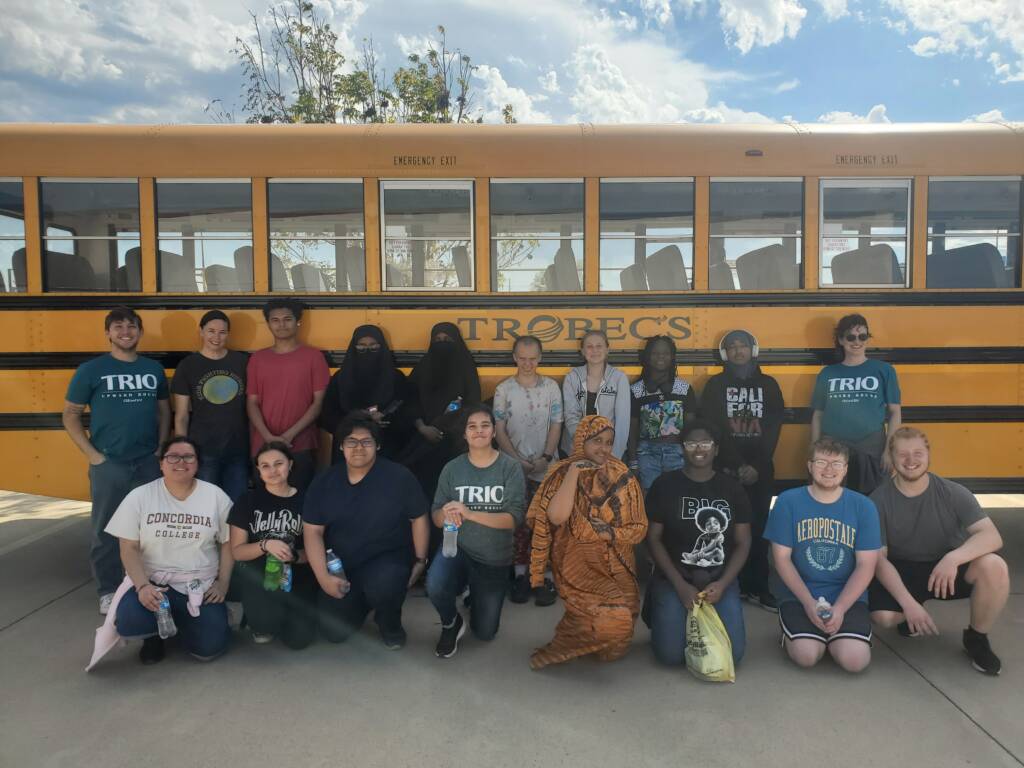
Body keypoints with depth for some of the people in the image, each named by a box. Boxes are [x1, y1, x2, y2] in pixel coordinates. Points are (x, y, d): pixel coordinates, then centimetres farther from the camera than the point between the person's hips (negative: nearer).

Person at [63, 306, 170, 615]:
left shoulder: (154, 369, 7)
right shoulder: (91, 370, -3)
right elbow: (70, 415, 1)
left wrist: (161, 448, 4)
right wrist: (92, 454, -7)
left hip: (149, 463, 3)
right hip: (108, 465, -3)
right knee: (105, 530, 5)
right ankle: (108, 591, 19)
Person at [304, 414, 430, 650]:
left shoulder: (399, 476, -11)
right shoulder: (324, 482, -3)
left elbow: (419, 519, -2)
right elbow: (312, 532, -3)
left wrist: (420, 560, -4)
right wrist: (323, 577, -13)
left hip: (388, 559, -3)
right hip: (341, 566, 3)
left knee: (382, 586, -36)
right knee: (335, 632, -8)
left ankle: (390, 623, 1)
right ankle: (363, 600, 26)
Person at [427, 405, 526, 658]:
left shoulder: (510, 468, -12)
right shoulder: (452, 468, -6)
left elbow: (514, 518, -20)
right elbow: (436, 516, -4)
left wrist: (469, 514, -32)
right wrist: (446, 515, -29)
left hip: (494, 559, 0)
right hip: (458, 547, 0)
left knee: (484, 633, 10)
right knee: (435, 586, -33)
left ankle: (476, 596, 45)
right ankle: (451, 624, 3)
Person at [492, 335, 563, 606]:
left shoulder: (551, 387, 3)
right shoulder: (503, 389, 2)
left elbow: (556, 426, 3)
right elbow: (499, 430, 1)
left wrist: (546, 458, -9)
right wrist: (518, 460, -8)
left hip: (546, 467, 0)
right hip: (515, 467, 0)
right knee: (519, 522, 4)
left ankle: (546, 578, 5)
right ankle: (521, 576, 14)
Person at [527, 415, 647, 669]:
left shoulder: (623, 477, 2)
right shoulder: (562, 473, -4)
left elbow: (639, 527, 5)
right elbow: (556, 517, -20)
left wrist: (612, 533, -13)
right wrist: (574, 473, -19)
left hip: (616, 566, 4)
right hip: (578, 564, -4)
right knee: (615, 618, -25)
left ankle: (564, 645, 11)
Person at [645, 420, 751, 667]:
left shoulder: (732, 488, 3)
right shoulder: (664, 485, -3)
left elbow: (743, 543, 4)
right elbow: (653, 539, -3)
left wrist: (722, 584, -11)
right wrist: (680, 585, -12)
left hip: (720, 581, 2)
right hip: (673, 579, -2)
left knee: (732, 653, -14)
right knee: (671, 654, -16)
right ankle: (661, 613, 17)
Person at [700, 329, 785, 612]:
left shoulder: (768, 384, 10)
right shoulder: (715, 385, 4)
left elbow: (774, 428, 3)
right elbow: (712, 429, -4)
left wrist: (757, 465, -8)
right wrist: (737, 465, -11)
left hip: (761, 469, 2)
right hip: (725, 468, -2)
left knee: (759, 527, 3)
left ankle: (757, 587, 11)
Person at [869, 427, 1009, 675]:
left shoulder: (953, 493, -11)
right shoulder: (879, 500, -14)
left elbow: (992, 537, -22)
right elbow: (878, 558, -15)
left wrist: (953, 558, -42)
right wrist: (908, 603, -28)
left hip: (948, 568, 1)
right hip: (902, 571, -1)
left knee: (993, 566, -31)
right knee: (882, 615, -29)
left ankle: (976, 638, -3)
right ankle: (911, 616, 12)